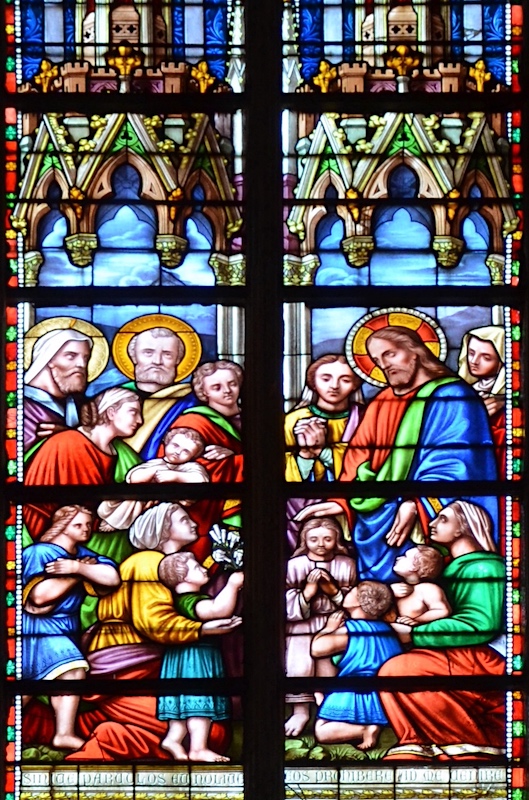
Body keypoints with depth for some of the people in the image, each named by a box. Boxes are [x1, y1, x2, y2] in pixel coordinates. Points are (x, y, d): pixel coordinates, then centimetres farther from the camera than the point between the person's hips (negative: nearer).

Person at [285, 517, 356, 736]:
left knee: (328, 668, -10)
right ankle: (300, 712, -1)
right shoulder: (294, 565, -5)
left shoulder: (346, 564, 2)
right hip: (301, 626, -2)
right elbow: (289, 609, -8)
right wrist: (308, 590, -21)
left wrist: (332, 590, -14)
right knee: (299, 667, -19)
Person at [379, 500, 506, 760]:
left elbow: (479, 625, -22)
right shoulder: (453, 568, 20)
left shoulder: (482, 568, -10)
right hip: (455, 658, 10)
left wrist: (414, 634, -19)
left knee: (396, 670, -23)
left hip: (477, 661, -10)